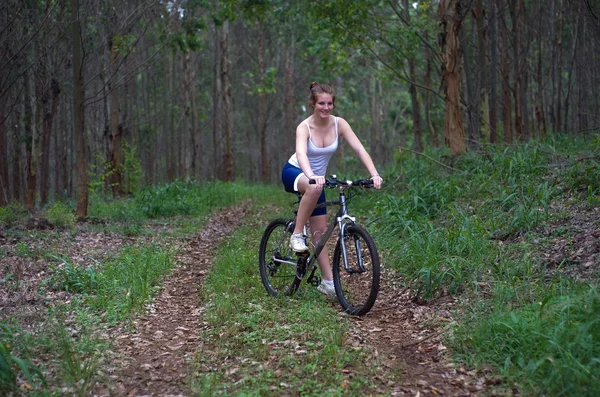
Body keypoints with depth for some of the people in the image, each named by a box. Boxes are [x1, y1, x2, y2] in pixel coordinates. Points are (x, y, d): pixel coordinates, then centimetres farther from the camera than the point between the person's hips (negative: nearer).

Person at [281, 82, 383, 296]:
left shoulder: (339, 124, -12)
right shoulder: (304, 127, -23)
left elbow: (360, 149, -19)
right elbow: (301, 154, -42)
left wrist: (374, 174, -35)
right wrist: (312, 176, -62)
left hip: (317, 177, 5)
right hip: (294, 173, -4)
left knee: (320, 230, 1)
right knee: (314, 188, -41)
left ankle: (328, 282, 6)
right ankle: (296, 235, -27)